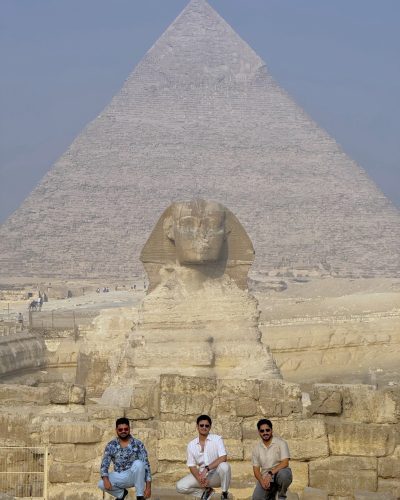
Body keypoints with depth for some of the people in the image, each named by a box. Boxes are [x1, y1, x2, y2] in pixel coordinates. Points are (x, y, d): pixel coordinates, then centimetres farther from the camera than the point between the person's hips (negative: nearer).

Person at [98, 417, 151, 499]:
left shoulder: (137, 444, -8)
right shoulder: (111, 446, -2)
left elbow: (145, 464, -11)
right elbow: (104, 464, -6)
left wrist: (148, 486, -20)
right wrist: (105, 479, -28)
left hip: (134, 476, -2)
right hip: (119, 477, 2)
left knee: (138, 463, -34)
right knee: (101, 484, -26)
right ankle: (121, 493, 7)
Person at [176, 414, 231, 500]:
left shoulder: (217, 439, -8)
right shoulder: (191, 445, 1)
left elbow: (223, 458, -20)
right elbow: (192, 465, 1)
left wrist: (207, 469, -28)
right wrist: (199, 478, -18)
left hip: (216, 475, -3)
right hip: (202, 475, 3)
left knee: (224, 466, -37)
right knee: (180, 487, -18)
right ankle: (206, 491, 6)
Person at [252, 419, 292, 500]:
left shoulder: (281, 443, -6)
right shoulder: (256, 448, 7)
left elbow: (285, 463, -16)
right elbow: (256, 469, 6)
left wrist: (270, 474, -26)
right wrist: (262, 481, -13)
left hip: (279, 473, -3)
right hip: (265, 477, 3)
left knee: (283, 474, -39)